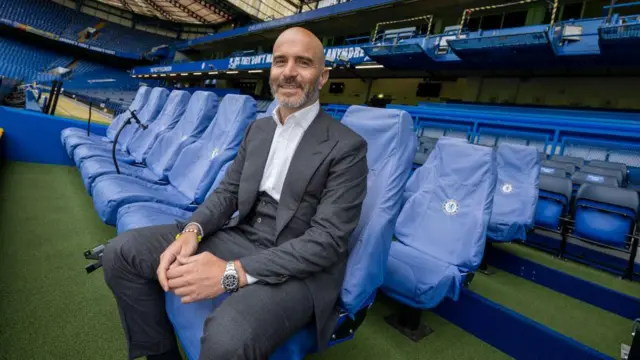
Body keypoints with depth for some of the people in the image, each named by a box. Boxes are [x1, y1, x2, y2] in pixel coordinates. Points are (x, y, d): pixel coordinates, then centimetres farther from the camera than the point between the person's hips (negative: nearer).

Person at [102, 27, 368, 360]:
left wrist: (234, 273, -25)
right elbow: (227, 191, 11)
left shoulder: (347, 147, -11)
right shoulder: (257, 128, 11)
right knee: (121, 253, -6)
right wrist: (192, 230, -12)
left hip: (299, 269, -6)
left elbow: (327, 241, -18)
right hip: (239, 238, 6)